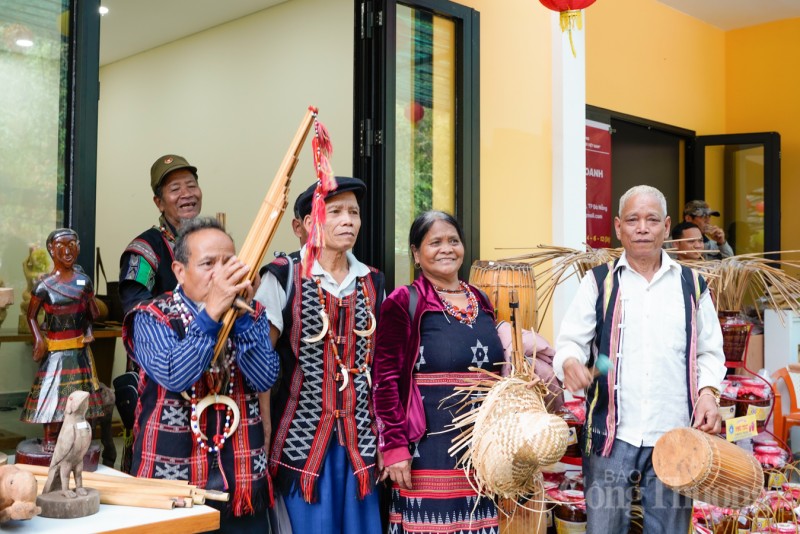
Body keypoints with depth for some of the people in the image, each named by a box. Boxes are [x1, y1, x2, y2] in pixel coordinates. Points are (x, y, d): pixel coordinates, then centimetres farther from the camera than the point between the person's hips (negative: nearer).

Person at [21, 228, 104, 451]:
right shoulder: (43, 285, -9)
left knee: (77, 393, 9)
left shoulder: (84, 281, 0)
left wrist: (88, 331, -5)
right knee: (52, 391, -1)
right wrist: (39, 339, -14)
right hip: (54, 347, -3)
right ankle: (49, 438, 11)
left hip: (79, 347, 3)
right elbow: (31, 316, -2)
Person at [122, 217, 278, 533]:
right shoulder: (152, 318, -6)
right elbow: (175, 376, -24)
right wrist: (212, 311, -28)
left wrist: (240, 314, -20)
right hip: (172, 479, -3)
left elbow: (265, 379, -11)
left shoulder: (252, 315, 4)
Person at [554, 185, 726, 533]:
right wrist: (570, 363, -20)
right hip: (611, 434, -1)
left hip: (675, 437, 1)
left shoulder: (692, 286, 12)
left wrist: (708, 391, -4)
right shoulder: (599, 283, 7)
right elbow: (570, 341, 2)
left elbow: (709, 351, 15)